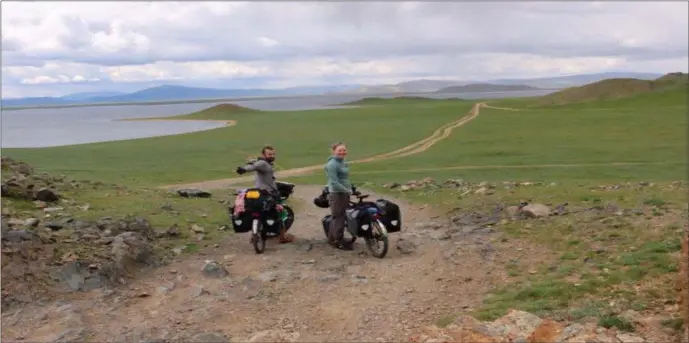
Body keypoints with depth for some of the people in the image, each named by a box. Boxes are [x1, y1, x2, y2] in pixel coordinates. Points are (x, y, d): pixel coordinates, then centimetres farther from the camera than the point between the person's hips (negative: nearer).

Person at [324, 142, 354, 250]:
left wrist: (351, 188, 12)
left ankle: (332, 238, 27)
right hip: (337, 194, -9)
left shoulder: (342, 162, 13)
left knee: (339, 217, 16)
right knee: (339, 217, -4)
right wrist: (347, 190, -21)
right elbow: (334, 182, -22)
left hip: (345, 193, 9)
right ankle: (338, 241, 5)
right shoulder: (332, 164, -16)